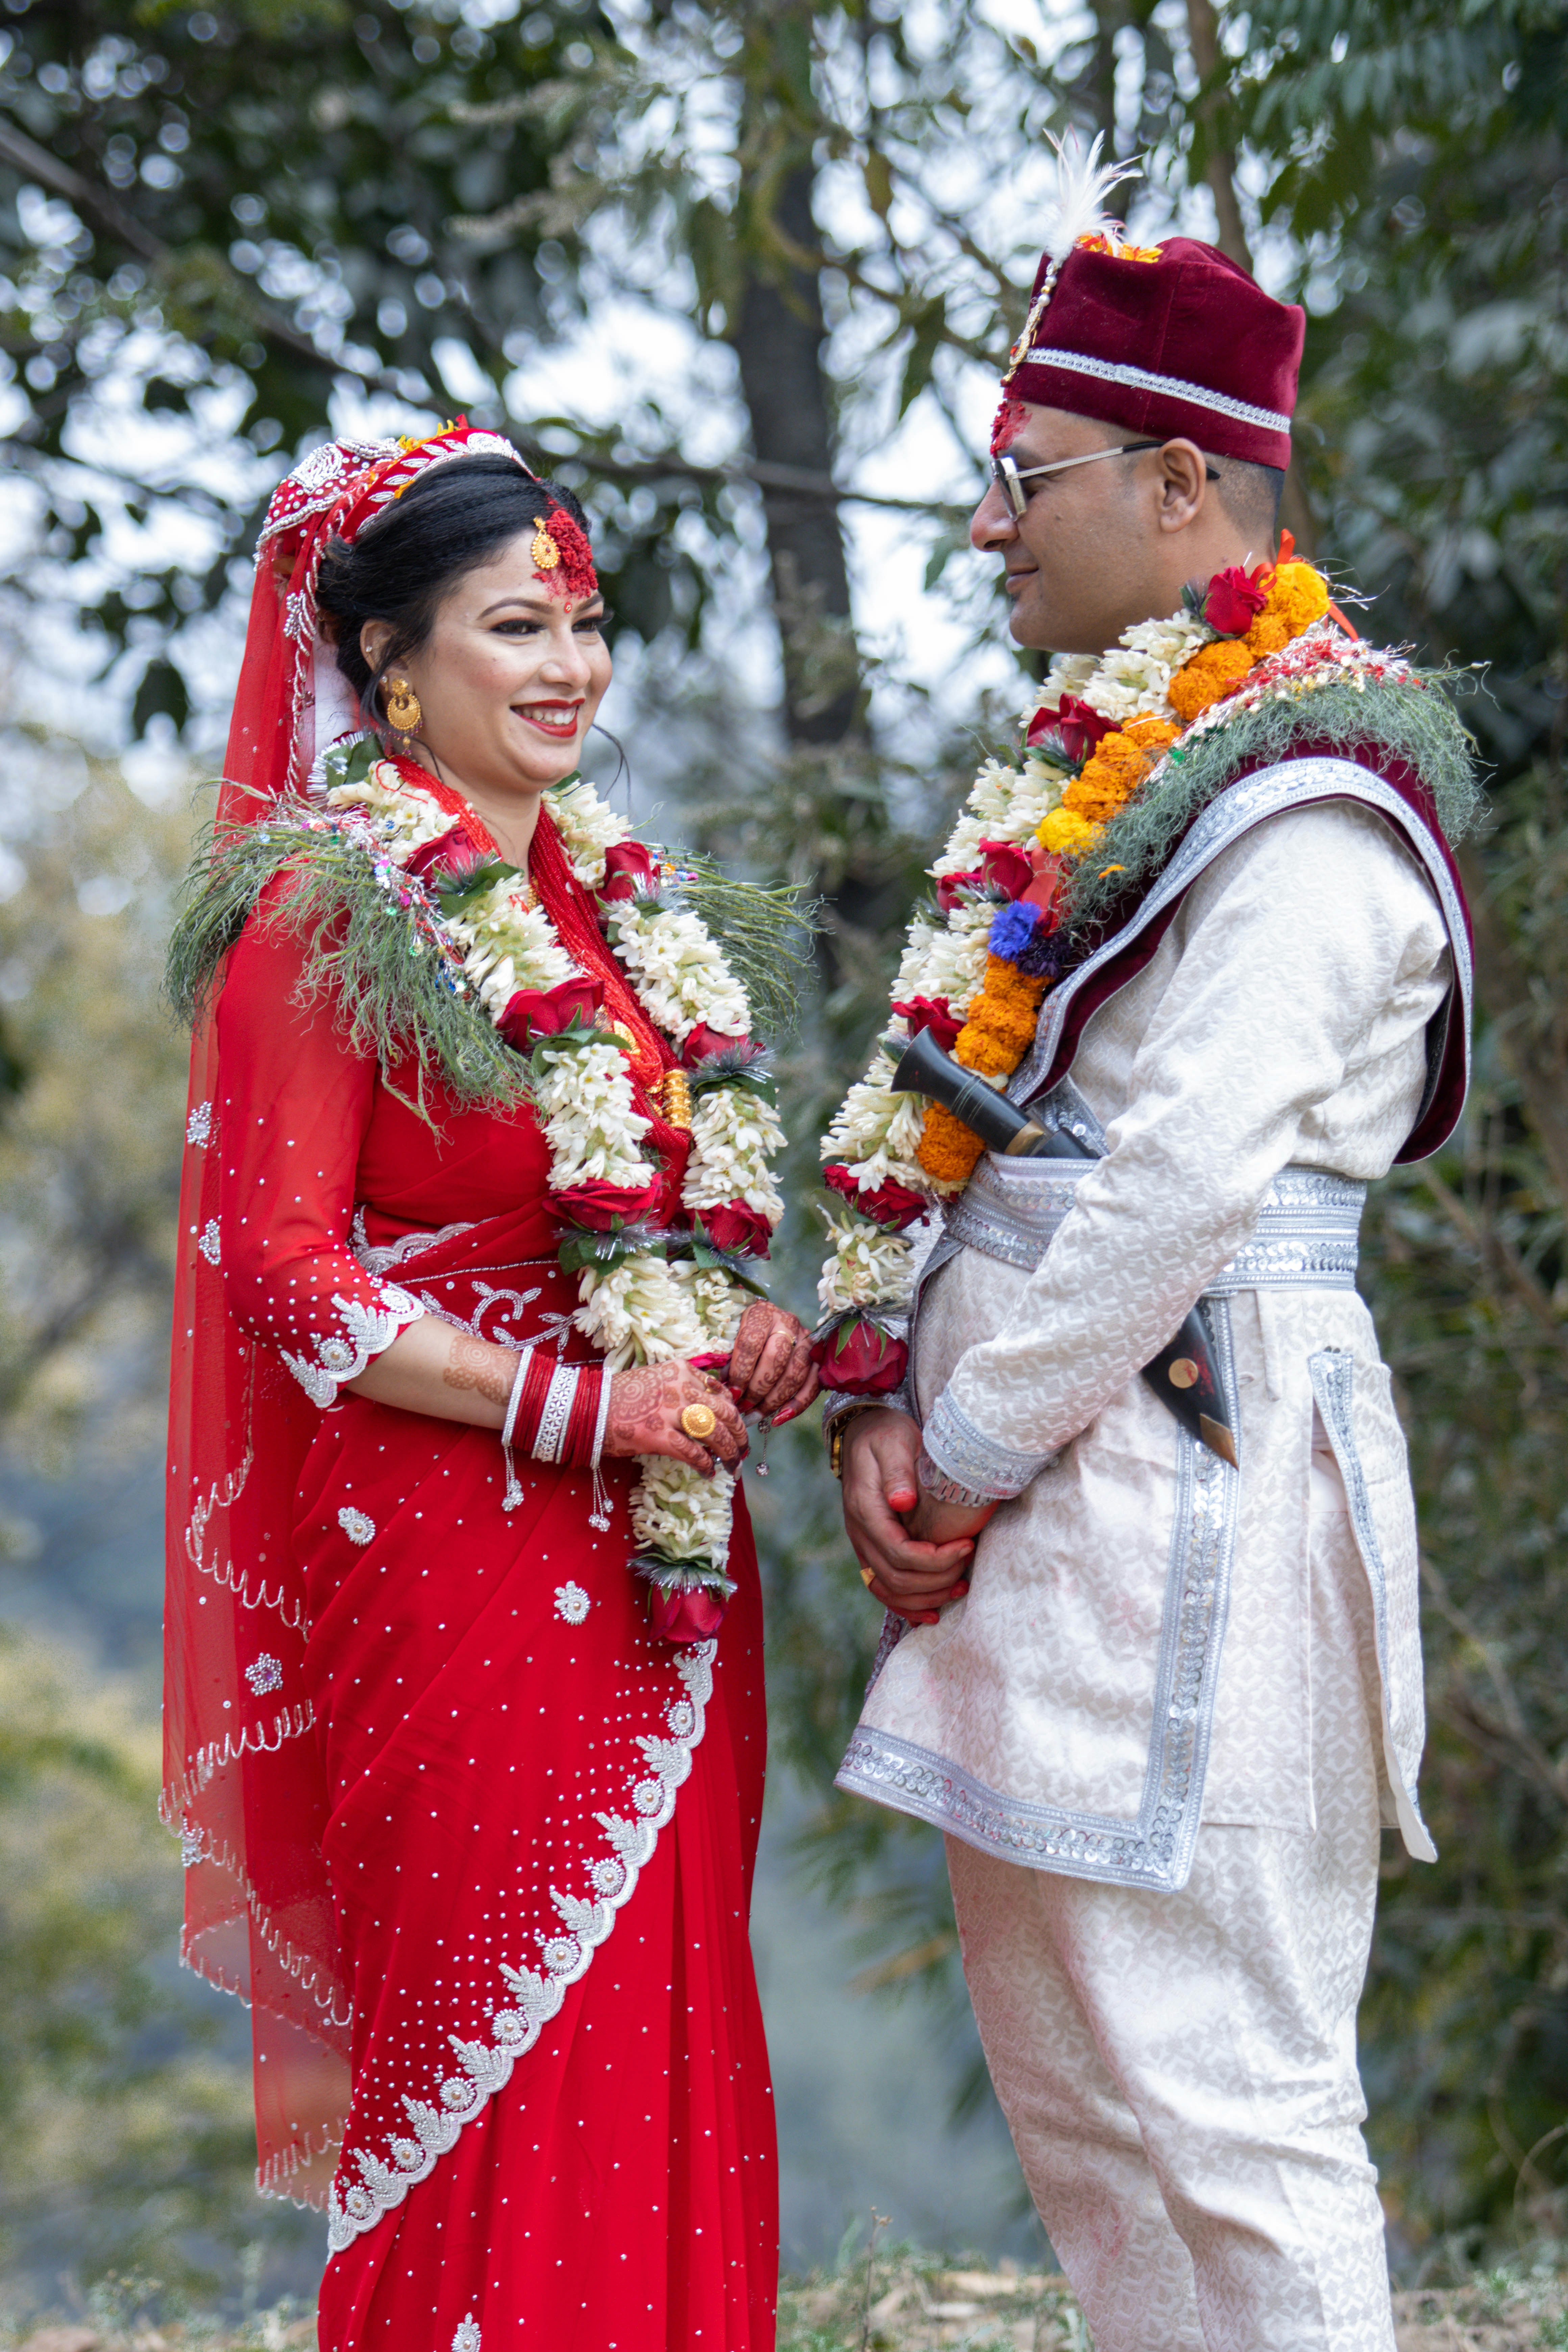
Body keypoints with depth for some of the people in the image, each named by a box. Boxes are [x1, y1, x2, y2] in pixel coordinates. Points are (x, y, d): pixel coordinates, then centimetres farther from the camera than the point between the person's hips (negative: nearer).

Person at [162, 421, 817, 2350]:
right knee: (501, 2060, -3)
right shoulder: (324, 916, -7)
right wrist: (581, 1409, -17)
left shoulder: (623, 902, 14)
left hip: (658, 1571, 7)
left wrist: (742, 1344, 3)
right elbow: (285, 1271, -12)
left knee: (664, 2029, 9)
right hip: (452, 1557, -7)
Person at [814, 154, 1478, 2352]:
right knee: (1070, 2085, 14)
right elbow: (958, 1127, 16)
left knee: (1210, 2093, -7)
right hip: (1038, 1496, 10)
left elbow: (1183, 1182, -20)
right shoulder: (1099, 767, 17)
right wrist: (888, 1405, 3)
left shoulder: (1303, 806, -12)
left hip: (1183, 1489, -10)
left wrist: (963, 1458, -13)